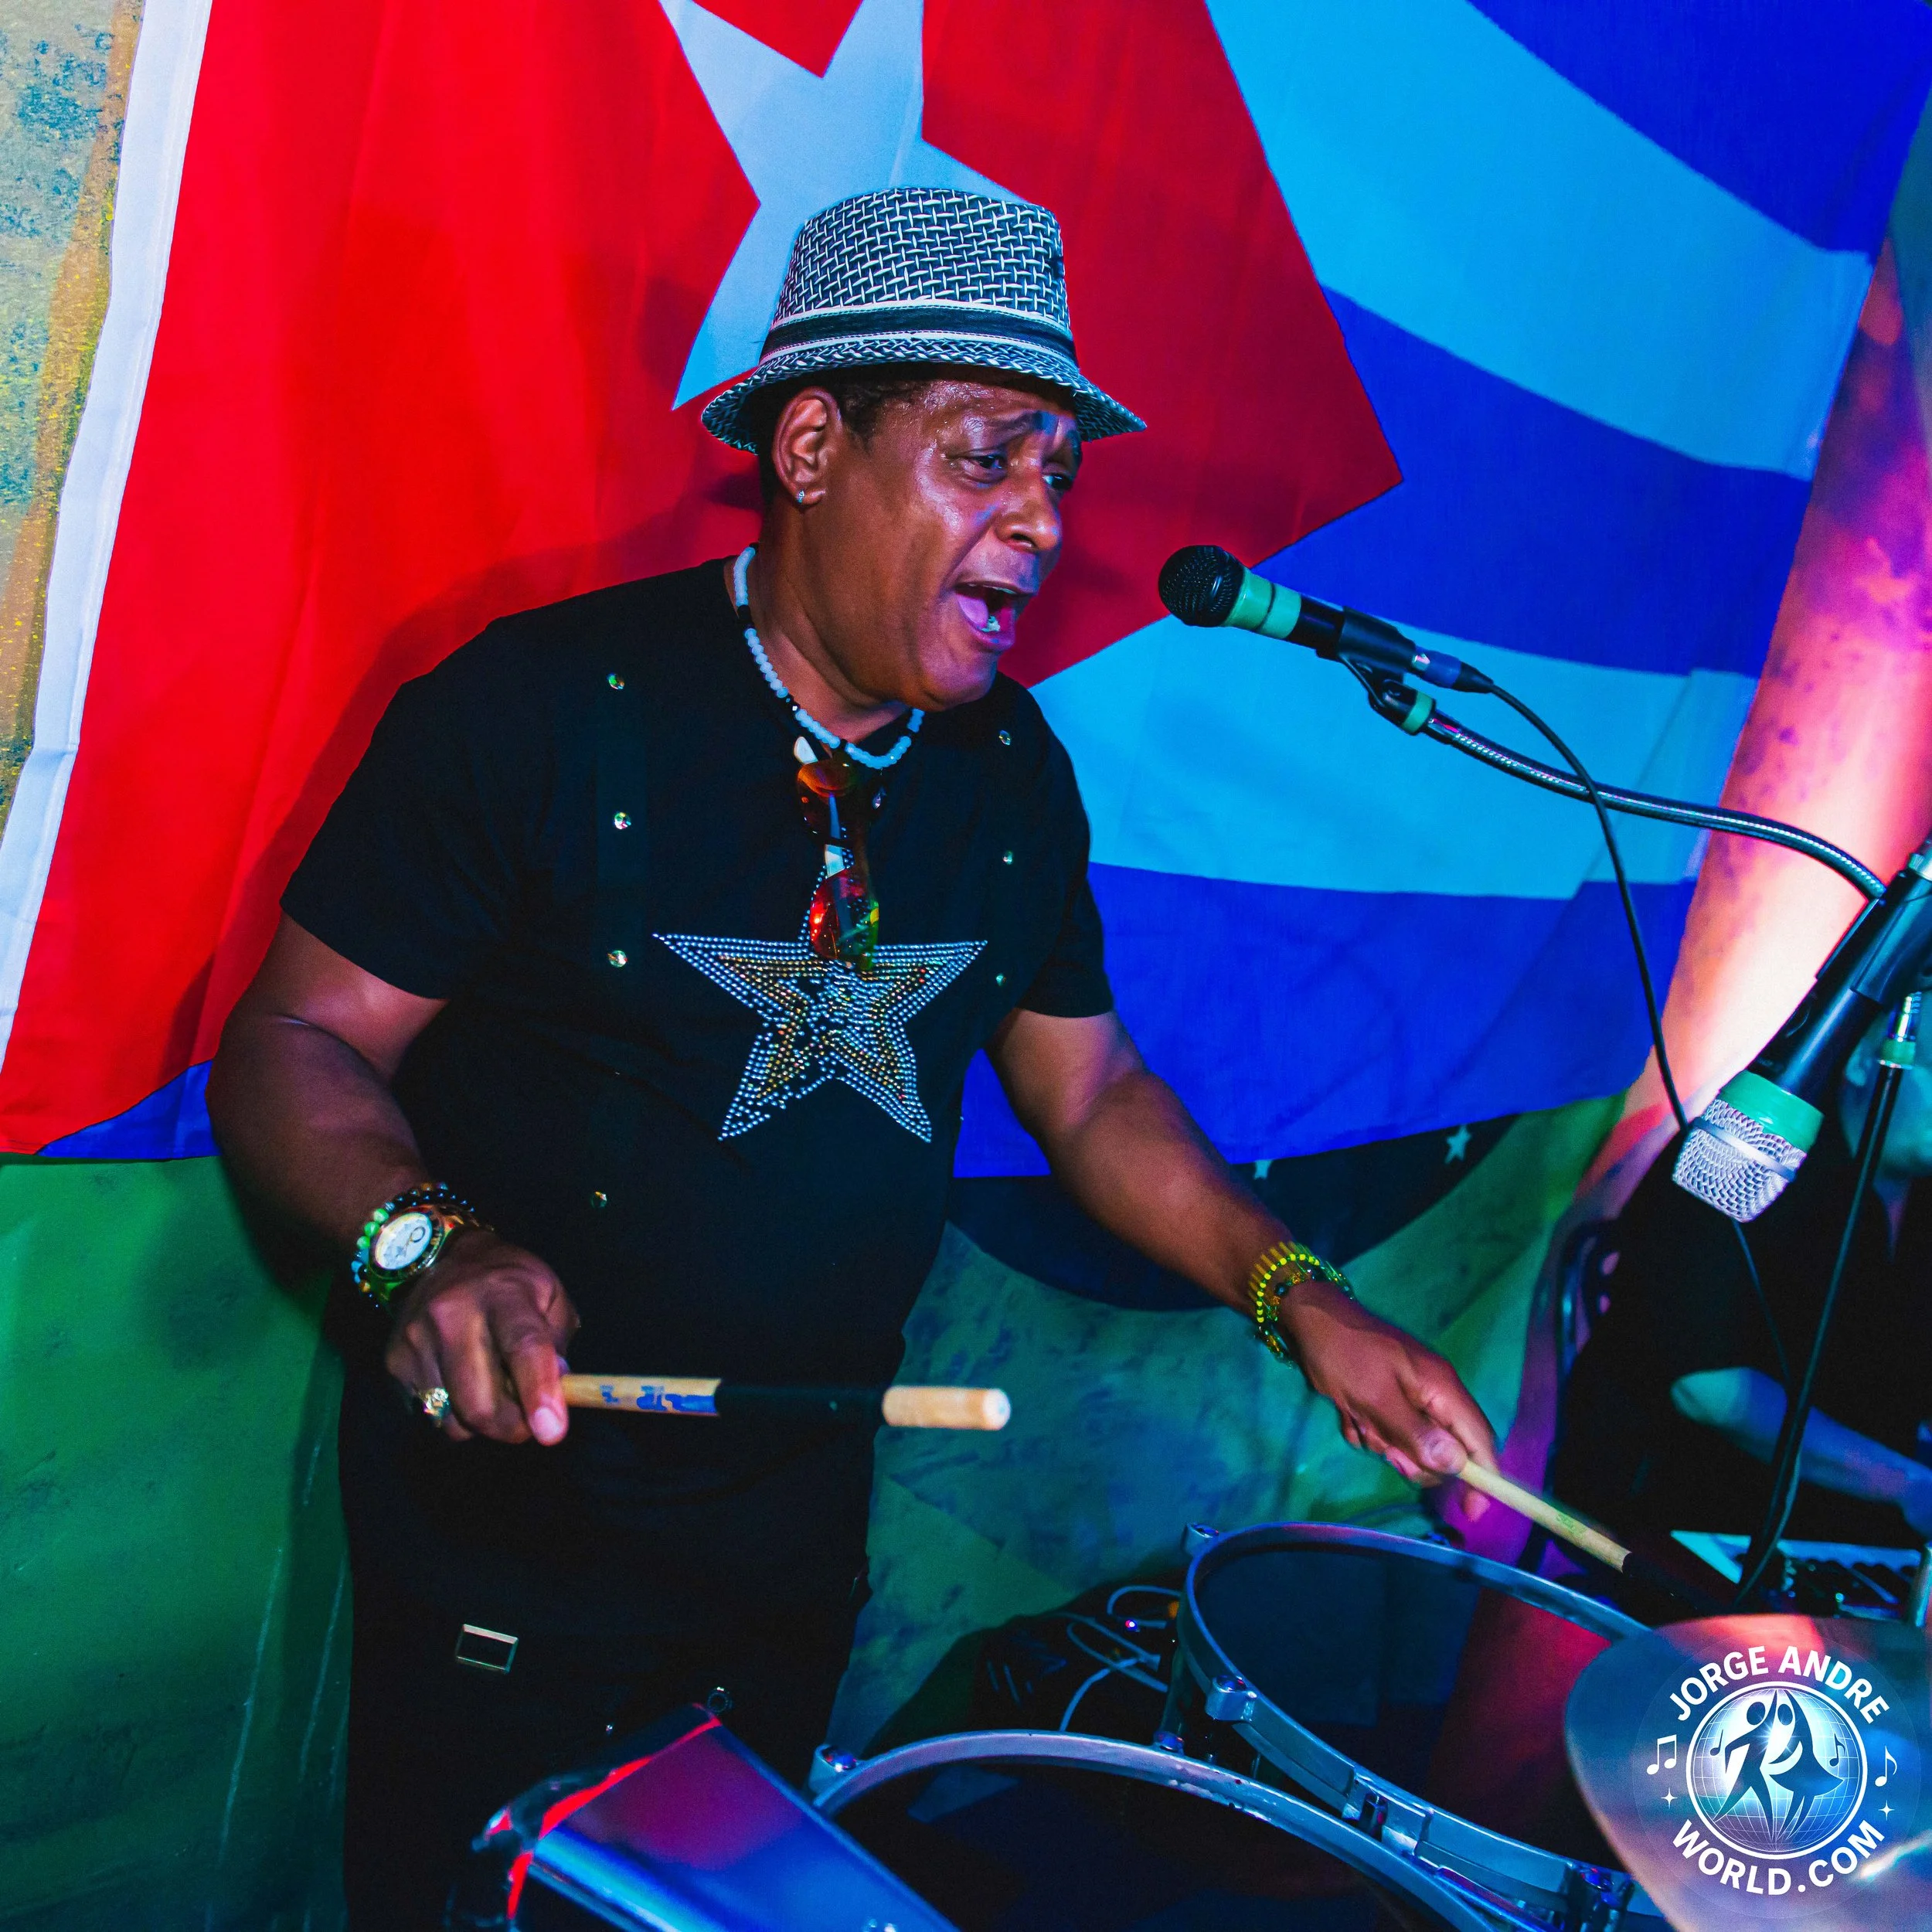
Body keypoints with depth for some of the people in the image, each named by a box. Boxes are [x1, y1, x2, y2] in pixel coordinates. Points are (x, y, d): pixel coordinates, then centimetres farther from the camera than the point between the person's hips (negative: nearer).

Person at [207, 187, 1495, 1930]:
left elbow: (1092, 1092, 8)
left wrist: (1299, 1300, -6)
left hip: (801, 1534, 6)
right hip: (513, 1540, -5)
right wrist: (430, 1243, -35)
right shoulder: (548, 707, -18)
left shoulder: (1012, 771, 0)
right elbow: (293, 1043, -15)